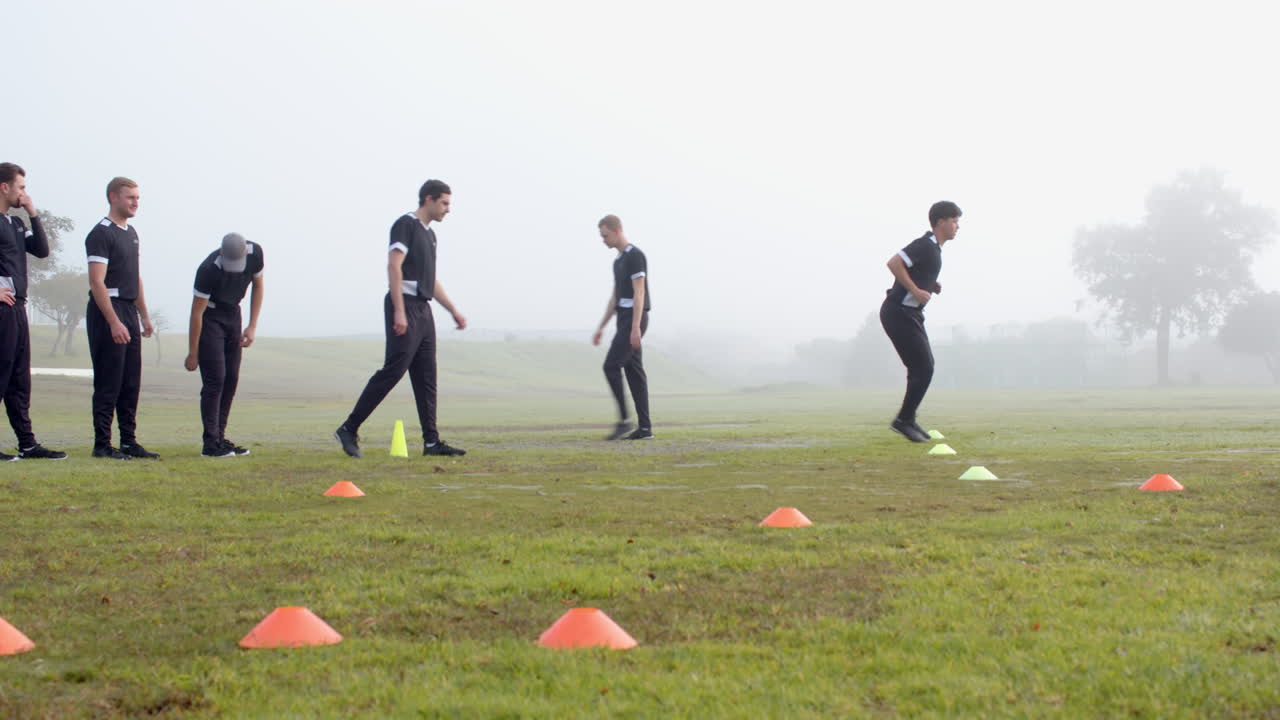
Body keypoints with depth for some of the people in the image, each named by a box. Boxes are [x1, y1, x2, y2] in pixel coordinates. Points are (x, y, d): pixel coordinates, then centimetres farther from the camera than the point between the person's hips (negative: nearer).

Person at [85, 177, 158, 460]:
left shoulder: (131, 233, 16)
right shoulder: (101, 234, -11)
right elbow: (97, 282, -18)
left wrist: (144, 315, 20)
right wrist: (114, 322, -23)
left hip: (129, 312, 9)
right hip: (108, 312, -9)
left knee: (131, 383, 9)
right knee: (108, 383, -6)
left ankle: (129, 441, 15)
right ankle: (102, 444, -1)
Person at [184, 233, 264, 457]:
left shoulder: (255, 254, -17)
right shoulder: (209, 270, -31)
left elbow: (257, 286, 3)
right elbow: (197, 312, -22)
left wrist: (252, 327, -3)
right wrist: (192, 354, -16)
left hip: (233, 314, 6)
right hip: (210, 318, -6)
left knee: (231, 379, 3)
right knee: (215, 379, -13)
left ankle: (219, 438, 9)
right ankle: (211, 443, -12)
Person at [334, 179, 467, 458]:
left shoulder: (429, 234, 21)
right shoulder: (406, 225, -7)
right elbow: (394, 267, -16)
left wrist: (453, 310, 24)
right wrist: (399, 311, -23)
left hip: (423, 309, 9)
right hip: (405, 307, -9)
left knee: (426, 377, 6)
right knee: (393, 370, -13)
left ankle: (431, 441, 6)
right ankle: (349, 429, -8)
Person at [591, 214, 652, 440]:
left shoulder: (635, 255, -13)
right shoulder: (619, 260, 20)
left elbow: (639, 293, -19)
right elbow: (615, 298, 23)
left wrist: (635, 327, -24)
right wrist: (601, 327, 20)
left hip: (634, 320, -10)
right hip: (625, 321, 10)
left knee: (611, 366, -13)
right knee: (633, 371, 5)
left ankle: (624, 421, -9)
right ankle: (644, 427, 2)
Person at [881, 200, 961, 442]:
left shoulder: (933, 248, 15)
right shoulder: (925, 245, -16)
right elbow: (894, 263, -27)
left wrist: (932, 285, 12)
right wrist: (916, 291, -26)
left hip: (910, 314, 10)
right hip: (899, 313, -10)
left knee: (923, 367, 14)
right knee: (923, 368, -10)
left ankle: (907, 421, 21)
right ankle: (904, 420, -2)